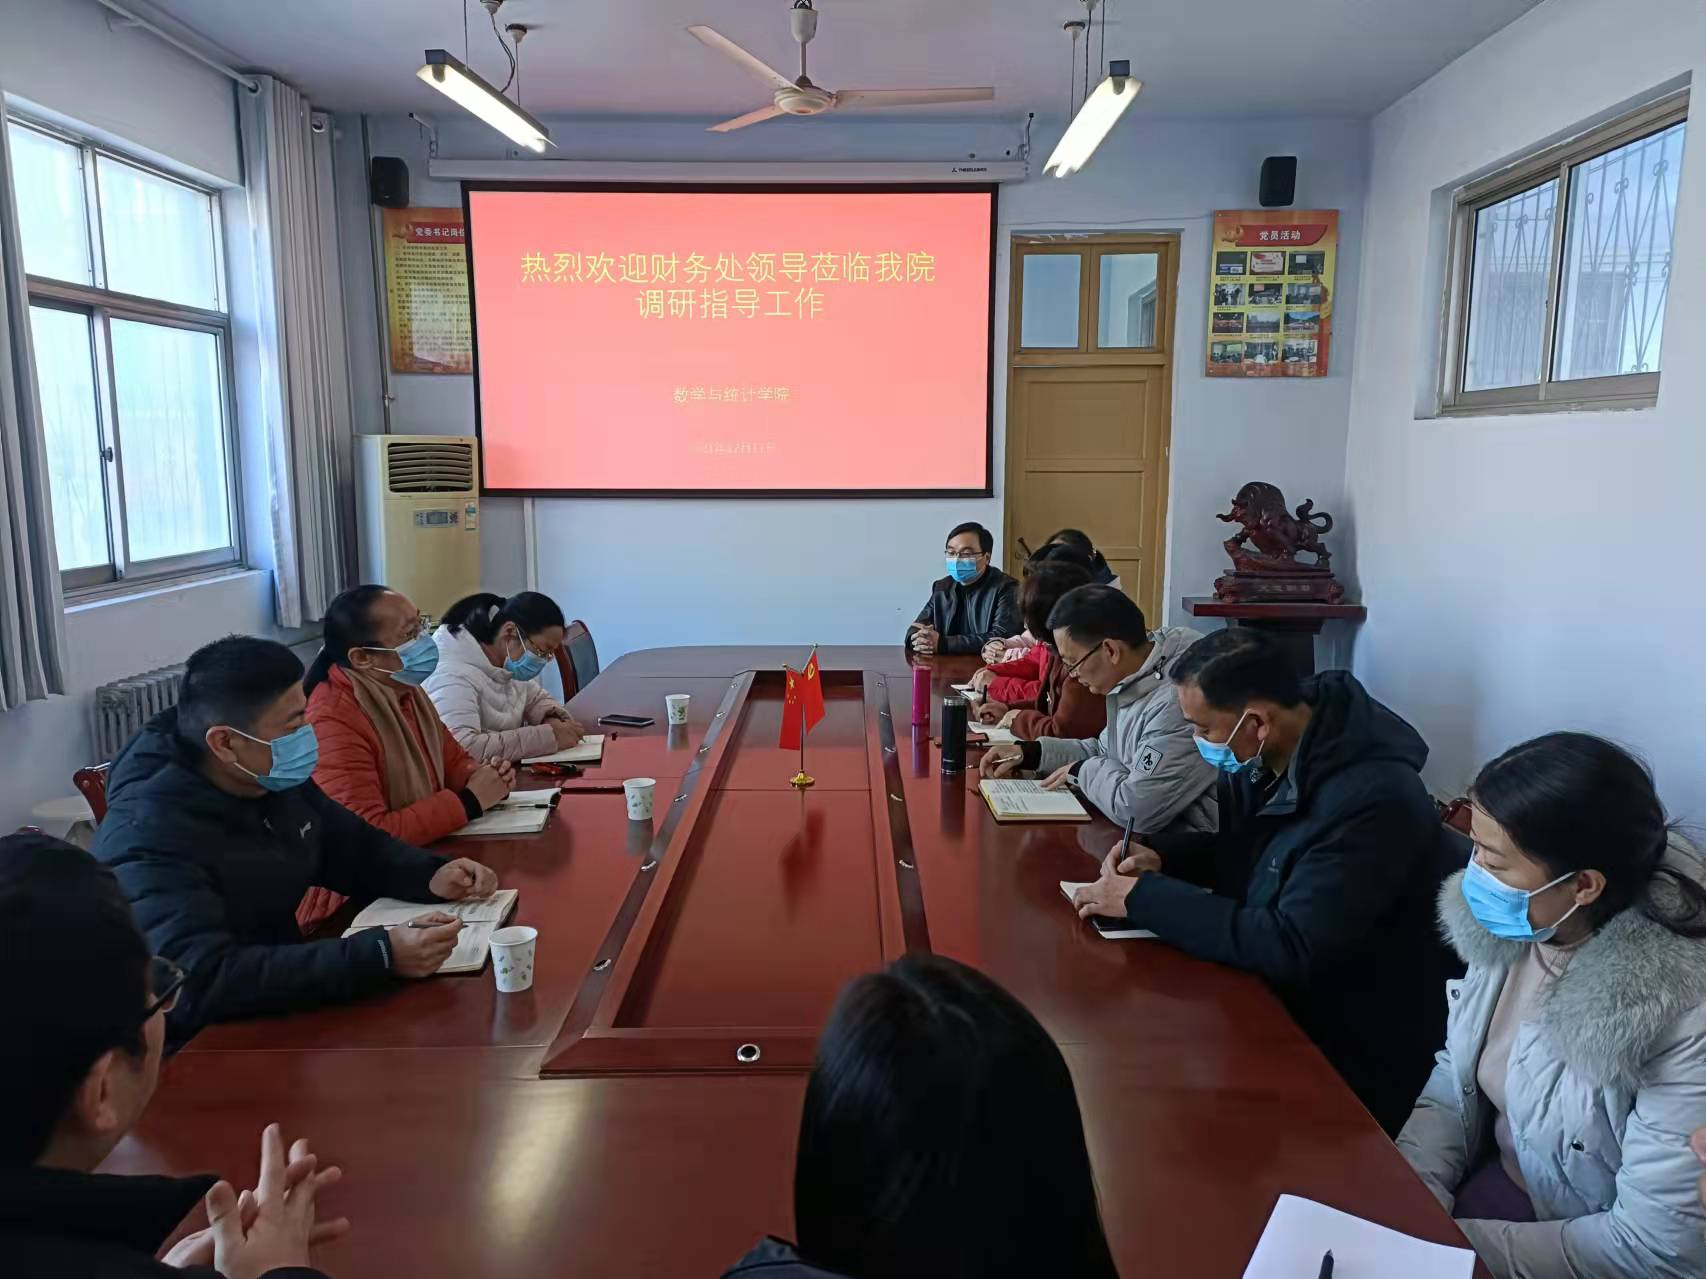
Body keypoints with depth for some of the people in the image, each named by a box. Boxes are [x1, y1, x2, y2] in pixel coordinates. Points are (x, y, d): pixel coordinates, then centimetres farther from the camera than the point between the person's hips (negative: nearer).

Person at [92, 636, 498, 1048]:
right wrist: (380, 957, -40)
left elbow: (356, 847, 13)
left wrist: (431, 876, -7)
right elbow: (200, 982, -35)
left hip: (280, 1013, 7)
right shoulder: (148, 838, -25)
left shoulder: (278, 782, 0)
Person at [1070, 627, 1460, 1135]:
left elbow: (1293, 947, -31)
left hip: (1355, 1057, -7)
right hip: (1280, 997, 7)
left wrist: (1145, 898, -26)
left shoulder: (1373, 800, -29)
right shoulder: (1271, 758, -3)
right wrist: (1158, 855, -4)